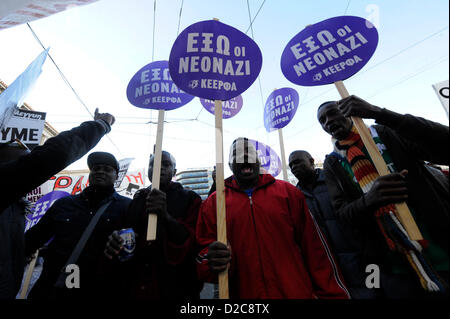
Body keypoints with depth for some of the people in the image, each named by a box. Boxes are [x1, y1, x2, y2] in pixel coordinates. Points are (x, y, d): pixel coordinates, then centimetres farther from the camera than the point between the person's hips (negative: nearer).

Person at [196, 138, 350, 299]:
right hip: (245, 293, 0)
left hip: (298, 292, 1)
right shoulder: (213, 203, -2)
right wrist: (211, 262, -21)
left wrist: (333, 293, 0)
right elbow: (205, 248, 0)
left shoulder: (287, 191, 0)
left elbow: (314, 246, 1)